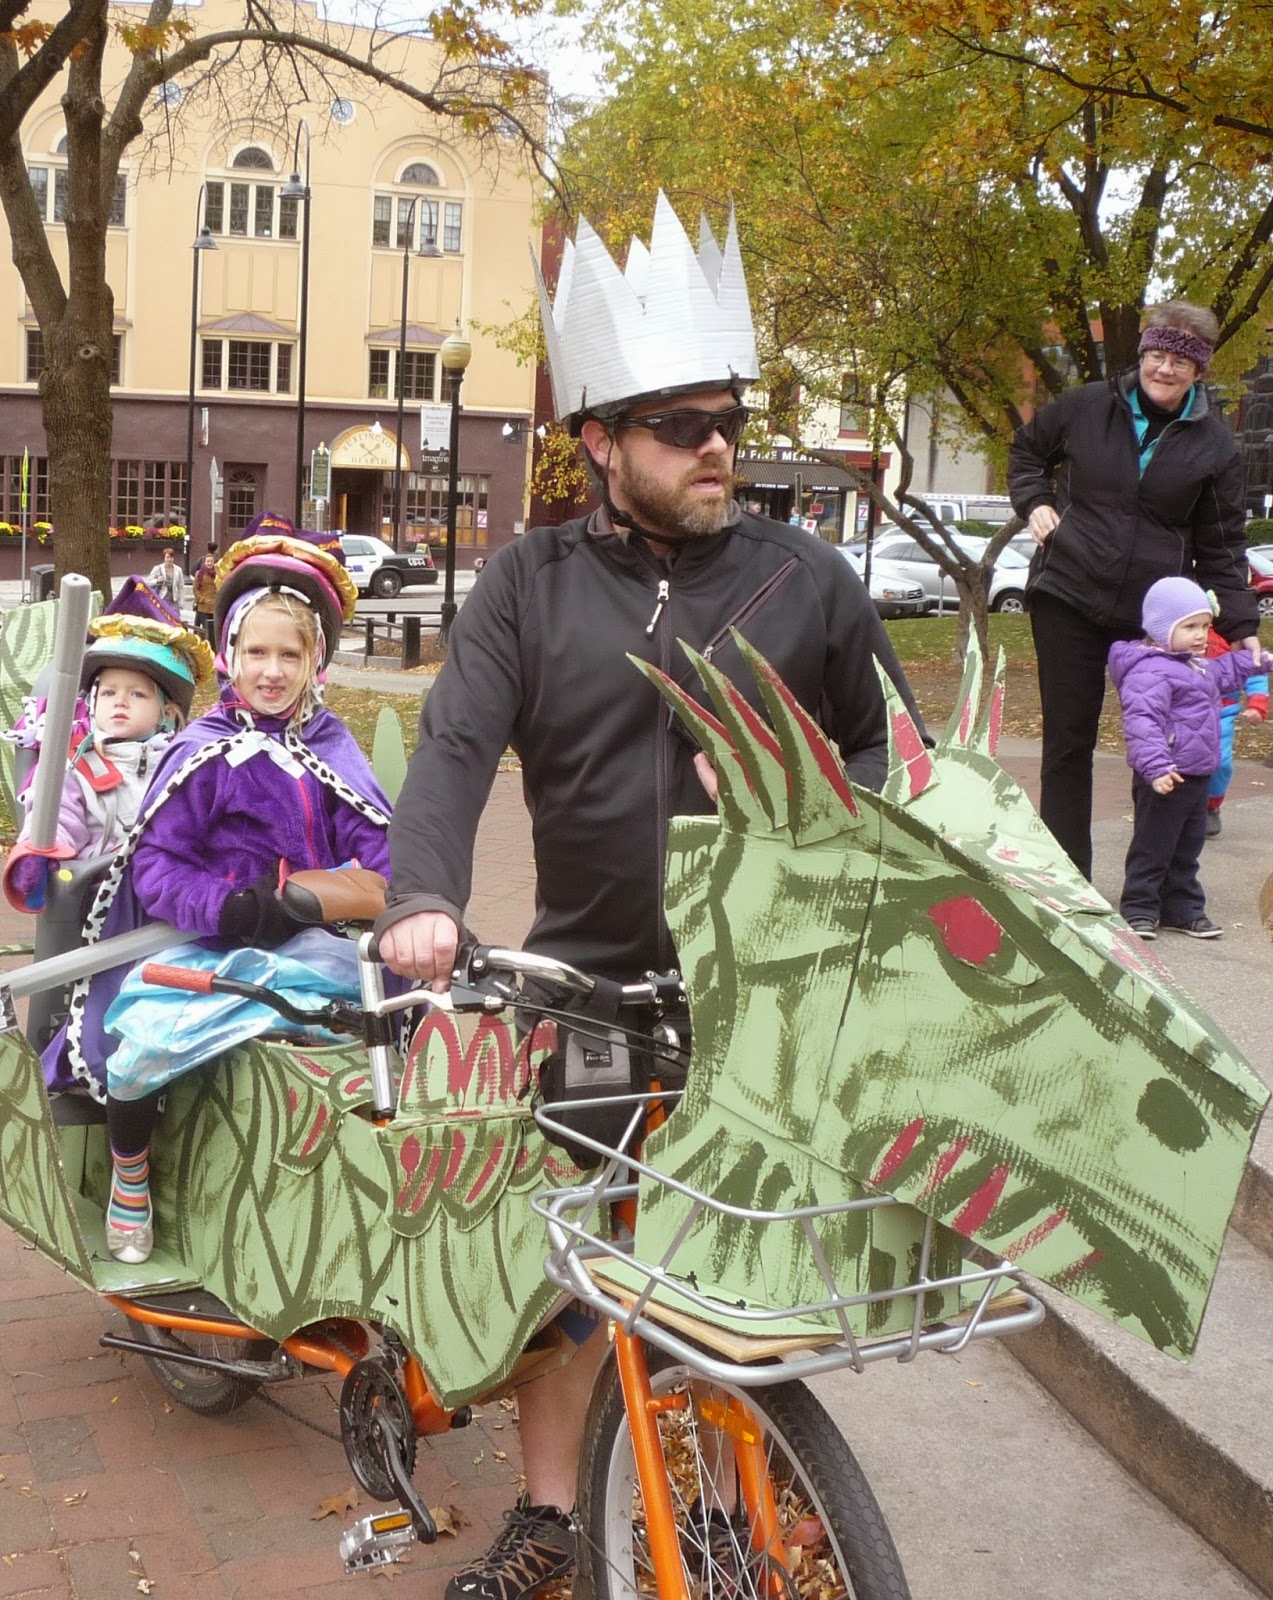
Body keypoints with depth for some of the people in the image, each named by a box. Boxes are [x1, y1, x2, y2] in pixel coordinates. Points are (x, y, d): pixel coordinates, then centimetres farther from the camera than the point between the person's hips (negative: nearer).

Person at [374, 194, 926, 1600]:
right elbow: (454, 747, -11)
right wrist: (424, 897, -28)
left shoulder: (808, 578, 1)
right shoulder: (532, 583, 0)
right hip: (585, 978, 1)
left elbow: (893, 748, 10)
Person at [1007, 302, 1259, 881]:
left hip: (1157, 615, 1)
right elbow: (1026, 451, 19)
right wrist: (1033, 502, 1)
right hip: (1069, 599, 0)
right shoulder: (1085, 409, 0)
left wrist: (1241, 626, -3)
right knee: (1067, 742, 3)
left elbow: (1221, 547, 4)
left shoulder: (1213, 446, 1)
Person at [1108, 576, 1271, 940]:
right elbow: (1141, 721, -31)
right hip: (1166, 780, -10)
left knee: (1187, 849, 17)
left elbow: (1222, 674, 38)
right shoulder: (1151, 672, -22)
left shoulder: (1196, 666, 14)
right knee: (1152, 847, -1)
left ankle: (1183, 909, 26)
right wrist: (1155, 767, -40)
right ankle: (1138, 909, 8)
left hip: (1197, 776, 10)